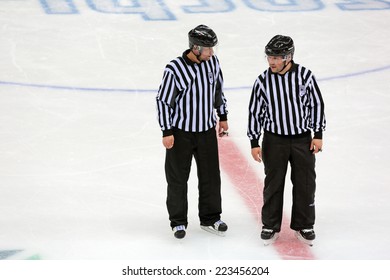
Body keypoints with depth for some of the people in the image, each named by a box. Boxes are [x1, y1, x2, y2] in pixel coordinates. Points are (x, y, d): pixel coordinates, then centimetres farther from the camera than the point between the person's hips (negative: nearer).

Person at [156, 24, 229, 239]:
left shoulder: (212, 61, -5)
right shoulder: (175, 69, -21)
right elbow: (163, 100, -13)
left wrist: (222, 116, 17)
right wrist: (167, 132, -13)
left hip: (207, 130, 5)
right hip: (180, 132, -5)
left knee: (211, 175, 11)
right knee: (177, 178, 6)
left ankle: (210, 218, 26)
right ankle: (178, 221, 20)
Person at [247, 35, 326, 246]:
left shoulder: (304, 75, -10)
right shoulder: (263, 81, -9)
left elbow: (316, 103, -1)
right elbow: (255, 112, -2)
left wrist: (318, 134, -2)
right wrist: (254, 143, -3)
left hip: (303, 139, 0)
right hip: (274, 141, 0)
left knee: (305, 184, 7)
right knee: (273, 184, 7)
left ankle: (303, 226, 23)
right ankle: (270, 226, 22)